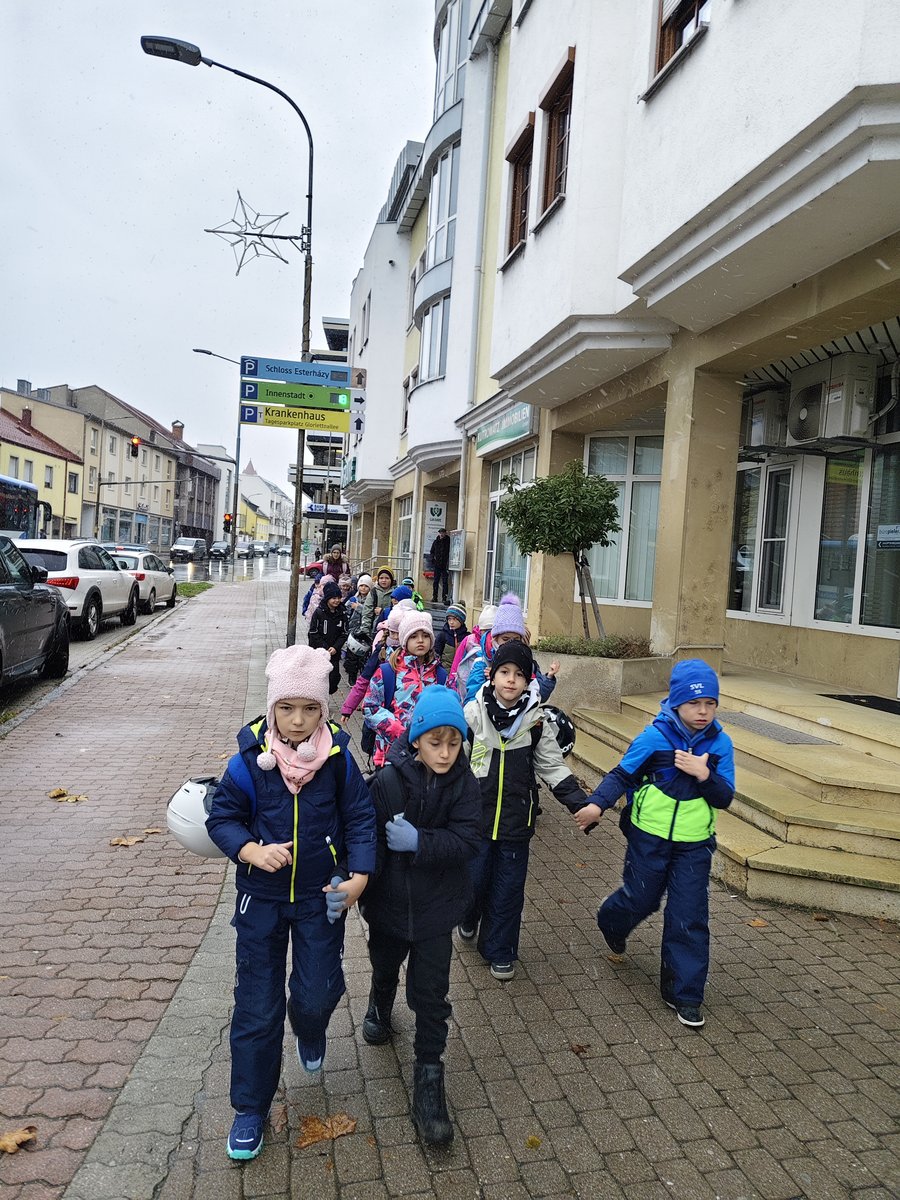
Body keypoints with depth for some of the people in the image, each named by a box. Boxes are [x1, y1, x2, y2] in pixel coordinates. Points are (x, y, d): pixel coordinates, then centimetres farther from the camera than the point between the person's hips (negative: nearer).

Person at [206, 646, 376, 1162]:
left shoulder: (337, 758, -13)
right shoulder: (250, 759, -14)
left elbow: (360, 818, -5)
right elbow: (222, 818, -7)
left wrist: (359, 875, -17)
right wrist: (252, 850, -25)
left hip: (321, 899, 0)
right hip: (262, 898, 0)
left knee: (317, 993, 6)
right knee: (256, 1006, 7)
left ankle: (311, 1033, 45)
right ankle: (251, 1108, 28)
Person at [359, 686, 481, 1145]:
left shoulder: (464, 784, -15)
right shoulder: (388, 781, -20)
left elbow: (466, 843, -20)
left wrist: (418, 842, -30)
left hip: (436, 909, -1)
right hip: (388, 903, 1)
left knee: (431, 995, 1)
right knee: (385, 968, 28)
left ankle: (428, 1078, 20)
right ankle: (380, 1009, 61)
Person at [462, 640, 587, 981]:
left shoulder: (536, 721, -3)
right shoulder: (473, 713, -8)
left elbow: (553, 766, 0)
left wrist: (581, 804, -10)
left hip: (516, 820, 1)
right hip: (475, 815, -1)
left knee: (508, 888, 10)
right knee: (474, 879, 9)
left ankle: (500, 951, 30)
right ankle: (468, 918, 43)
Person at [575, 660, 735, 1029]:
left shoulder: (720, 743, -6)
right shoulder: (654, 737, -14)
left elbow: (724, 798, -4)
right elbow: (621, 775, -7)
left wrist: (704, 774, -23)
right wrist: (598, 803, -23)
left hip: (694, 845, 2)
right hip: (649, 837, -2)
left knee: (689, 918, 2)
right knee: (640, 899, 12)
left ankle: (684, 994, 17)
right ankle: (612, 922, 48)